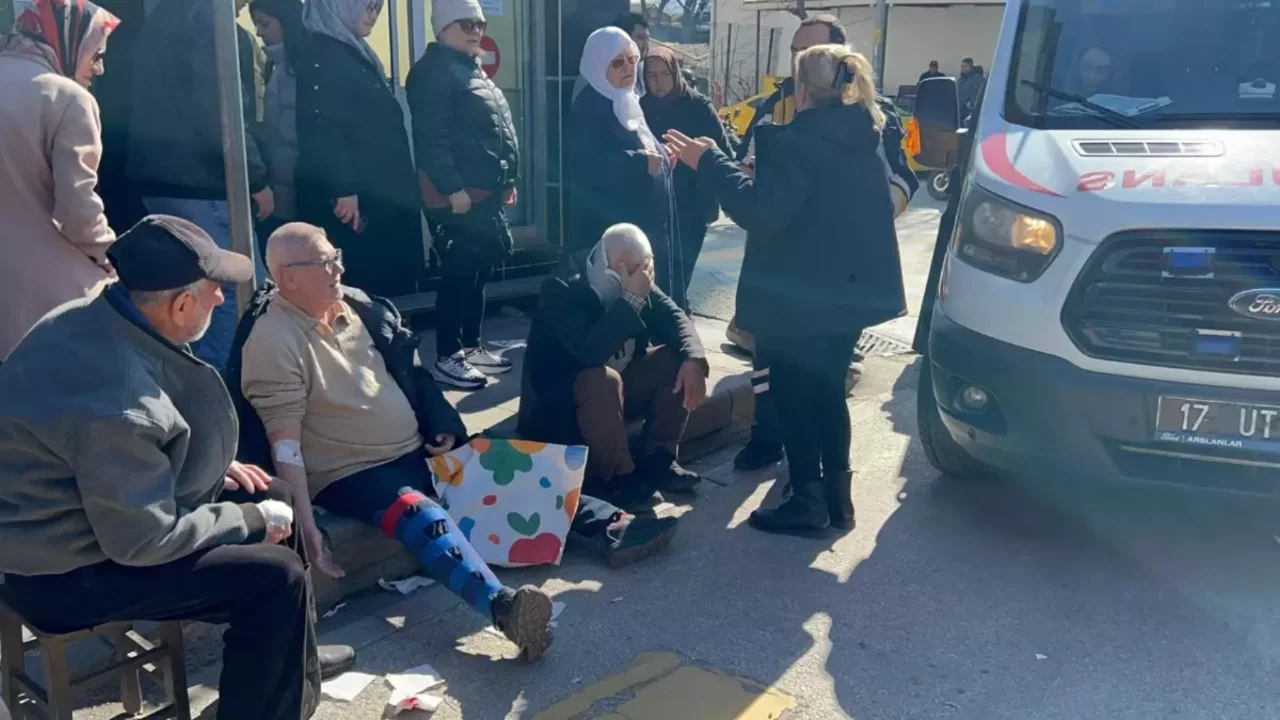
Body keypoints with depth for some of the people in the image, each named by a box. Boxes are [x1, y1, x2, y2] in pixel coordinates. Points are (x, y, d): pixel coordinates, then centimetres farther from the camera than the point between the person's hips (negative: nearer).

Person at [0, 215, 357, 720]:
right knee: (277, 576, -19)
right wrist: (254, 521, -14)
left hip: (89, 508, 10)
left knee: (273, 499, 13)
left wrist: (217, 466, 6)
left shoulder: (98, 316, -6)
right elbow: (146, 541, -27)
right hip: (68, 567, -10)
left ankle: (292, 658, 31)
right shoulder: (117, 404, -36)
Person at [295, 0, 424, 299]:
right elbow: (321, 130, -19)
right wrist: (342, 190, -23)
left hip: (381, 193, 10)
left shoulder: (357, 53, 19)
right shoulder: (321, 57, -10)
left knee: (389, 282, 11)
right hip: (354, 198, -10)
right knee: (363, 286, -5)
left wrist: (399, 188, 21)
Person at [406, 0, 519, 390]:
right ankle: (446, 357, 1)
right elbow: (432, 137, -18)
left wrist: (507, 181, 19)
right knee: (459, 272, -7)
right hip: (457, 193, -10)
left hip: (484, 190, 10)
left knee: (479, 270, 13)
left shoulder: (471, 69, 21)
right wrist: (453, 188, -23)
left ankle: (471, 346, 23)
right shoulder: (433, 70, -9)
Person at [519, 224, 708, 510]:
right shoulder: (563, 288, -26)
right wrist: (631, 300, -36)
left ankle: (657, 459, -4)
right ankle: (617, 478, -18)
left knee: (677, 360, -11)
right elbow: (589, 351, -40)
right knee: (603, 381, -37)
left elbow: (674, 318, -6)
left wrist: (693, 358, -25)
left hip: (620, 381, 7)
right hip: (560, 399, -7)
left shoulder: (635, 280, -6)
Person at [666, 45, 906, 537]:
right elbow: (889, 202, 19)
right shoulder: (866, 141, 8)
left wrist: (709, 162, -19)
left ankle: (808, 504, 11)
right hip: (848, 291, 8)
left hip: (799, 297, -8)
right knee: (828, 394, 17)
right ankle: (836, 497, 24)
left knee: (794, 399, 4)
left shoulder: (795, 143, -19)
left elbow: (761, 210, -26)